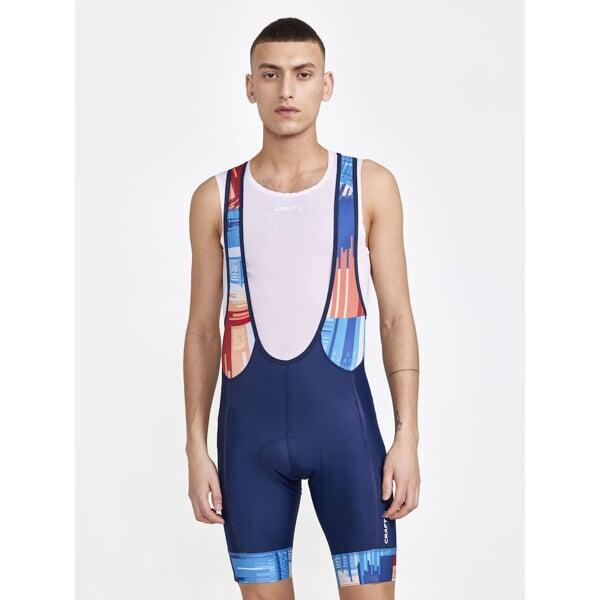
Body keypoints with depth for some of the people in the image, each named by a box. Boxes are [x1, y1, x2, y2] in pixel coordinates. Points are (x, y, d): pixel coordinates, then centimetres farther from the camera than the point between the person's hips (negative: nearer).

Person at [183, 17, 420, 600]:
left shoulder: (370, 186, 3)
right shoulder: (216, 197, 6)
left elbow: (396, 318, 3)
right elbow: (203, 329, 9)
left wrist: (407, 435, -5)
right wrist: (196, 447, 4)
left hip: (343, 419, -1)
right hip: (248, 424, 2)